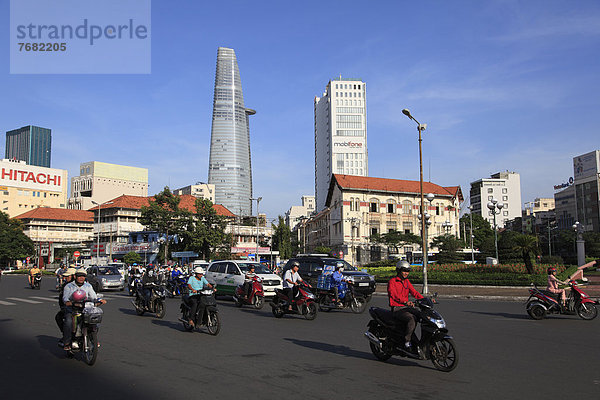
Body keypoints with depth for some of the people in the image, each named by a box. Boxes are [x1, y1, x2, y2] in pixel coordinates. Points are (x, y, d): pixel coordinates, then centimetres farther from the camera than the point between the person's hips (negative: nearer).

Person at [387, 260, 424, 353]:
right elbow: (394, 295, -25)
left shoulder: (406, 281, 16)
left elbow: (414, 292, 7)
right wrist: (406, 301, -42)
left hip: (406, 307, 7)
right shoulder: (392, 282, -8)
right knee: (412, 319, -32)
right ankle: (407, 342, -25)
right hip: (397, 309, -7)